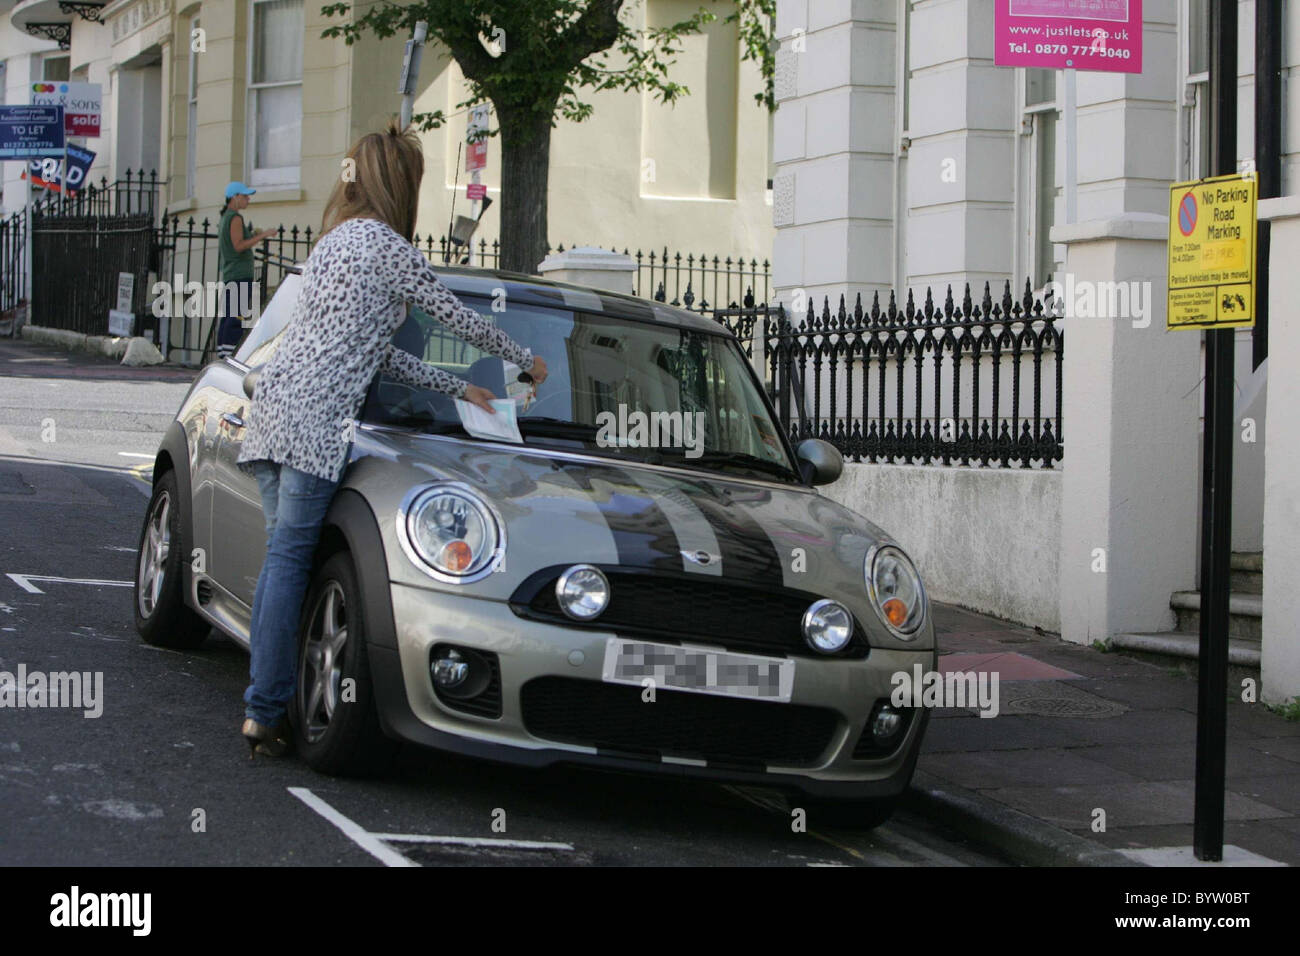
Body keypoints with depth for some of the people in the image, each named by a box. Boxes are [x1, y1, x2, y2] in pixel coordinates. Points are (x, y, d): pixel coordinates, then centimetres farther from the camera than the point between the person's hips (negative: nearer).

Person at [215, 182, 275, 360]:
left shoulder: (224, 218, 20)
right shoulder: (235, 218, -10)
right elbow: (239, 246, -18)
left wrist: (252, 237, 23)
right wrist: (262, 235, -17)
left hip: (228, 274, 10)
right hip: (240, 274, -10)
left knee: (227, 316, 8)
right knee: (237, 317, -13)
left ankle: (222, 355, 6)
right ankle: (229, 355, -18)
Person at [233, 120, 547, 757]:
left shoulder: (334, 241, 24)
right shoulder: (385, 245, -3)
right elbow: (455, 317, 7)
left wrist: (458, 388, 29)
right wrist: (527, 359, 23)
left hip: (272, 407, 9)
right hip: (315, 417, -9)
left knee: (281, 555, 8)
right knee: (289, 557, -10)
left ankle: (265, 704, 6)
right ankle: (265, 711, -11)